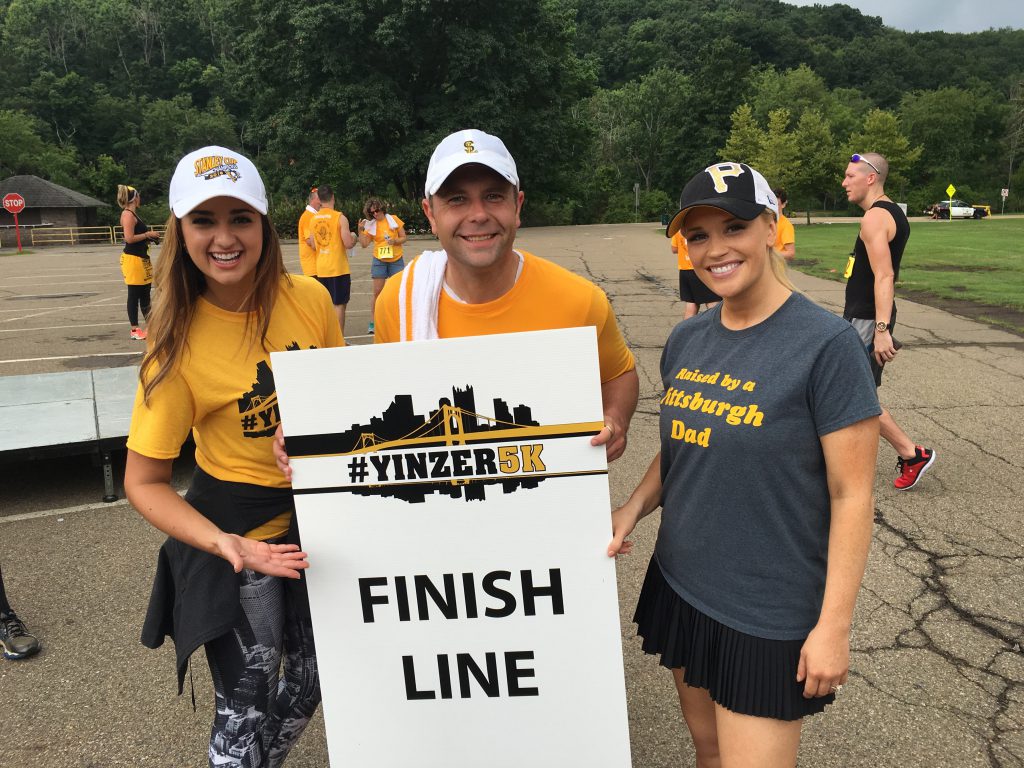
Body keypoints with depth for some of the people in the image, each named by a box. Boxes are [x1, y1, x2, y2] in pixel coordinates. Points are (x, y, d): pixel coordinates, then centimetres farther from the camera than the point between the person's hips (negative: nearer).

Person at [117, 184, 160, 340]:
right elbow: (129, 238, -21)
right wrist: (147, 235, -12)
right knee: (134, 295, -3)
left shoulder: (133, 214, 16)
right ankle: (135, 329, 2)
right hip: (133, 258, -10)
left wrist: (150, 237, 9)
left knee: (145, 293, 14)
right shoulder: (128, 214, -13)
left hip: (142, 257, 10)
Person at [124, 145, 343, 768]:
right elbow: (144, 483, -12)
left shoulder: (309, 299, -11)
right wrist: (224, 544, -26)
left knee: (313, 682, 23)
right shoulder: (180, 345, -19)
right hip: (236, 534, -4)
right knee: (247, 708, 7)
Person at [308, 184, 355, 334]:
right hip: (338, 268, -5)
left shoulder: (314, 218, 5)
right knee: (339, 304, -1)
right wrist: (354, 239, 6)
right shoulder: (340, 217, -12)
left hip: (321, 268, 5)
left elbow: (313, 244, 11)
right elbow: (348, 244, -16)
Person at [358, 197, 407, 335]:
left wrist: (395, 241, -17)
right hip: (379, 261, 0)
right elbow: (364, 244, -5)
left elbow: (404, 238, 1)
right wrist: (360, 230, -17)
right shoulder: (370, 225, 1)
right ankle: (372, 323, 4)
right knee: (377, 292, -1)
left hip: (396, 260, 0)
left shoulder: (394, 220, -2)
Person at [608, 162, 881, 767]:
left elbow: (852, 496, -15)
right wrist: (633, 508, -5)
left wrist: (834, 625, -13)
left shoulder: (826, 343, -17)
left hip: (769, 616, -5)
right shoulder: (687, 340, 1)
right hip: (680, 585, 6)